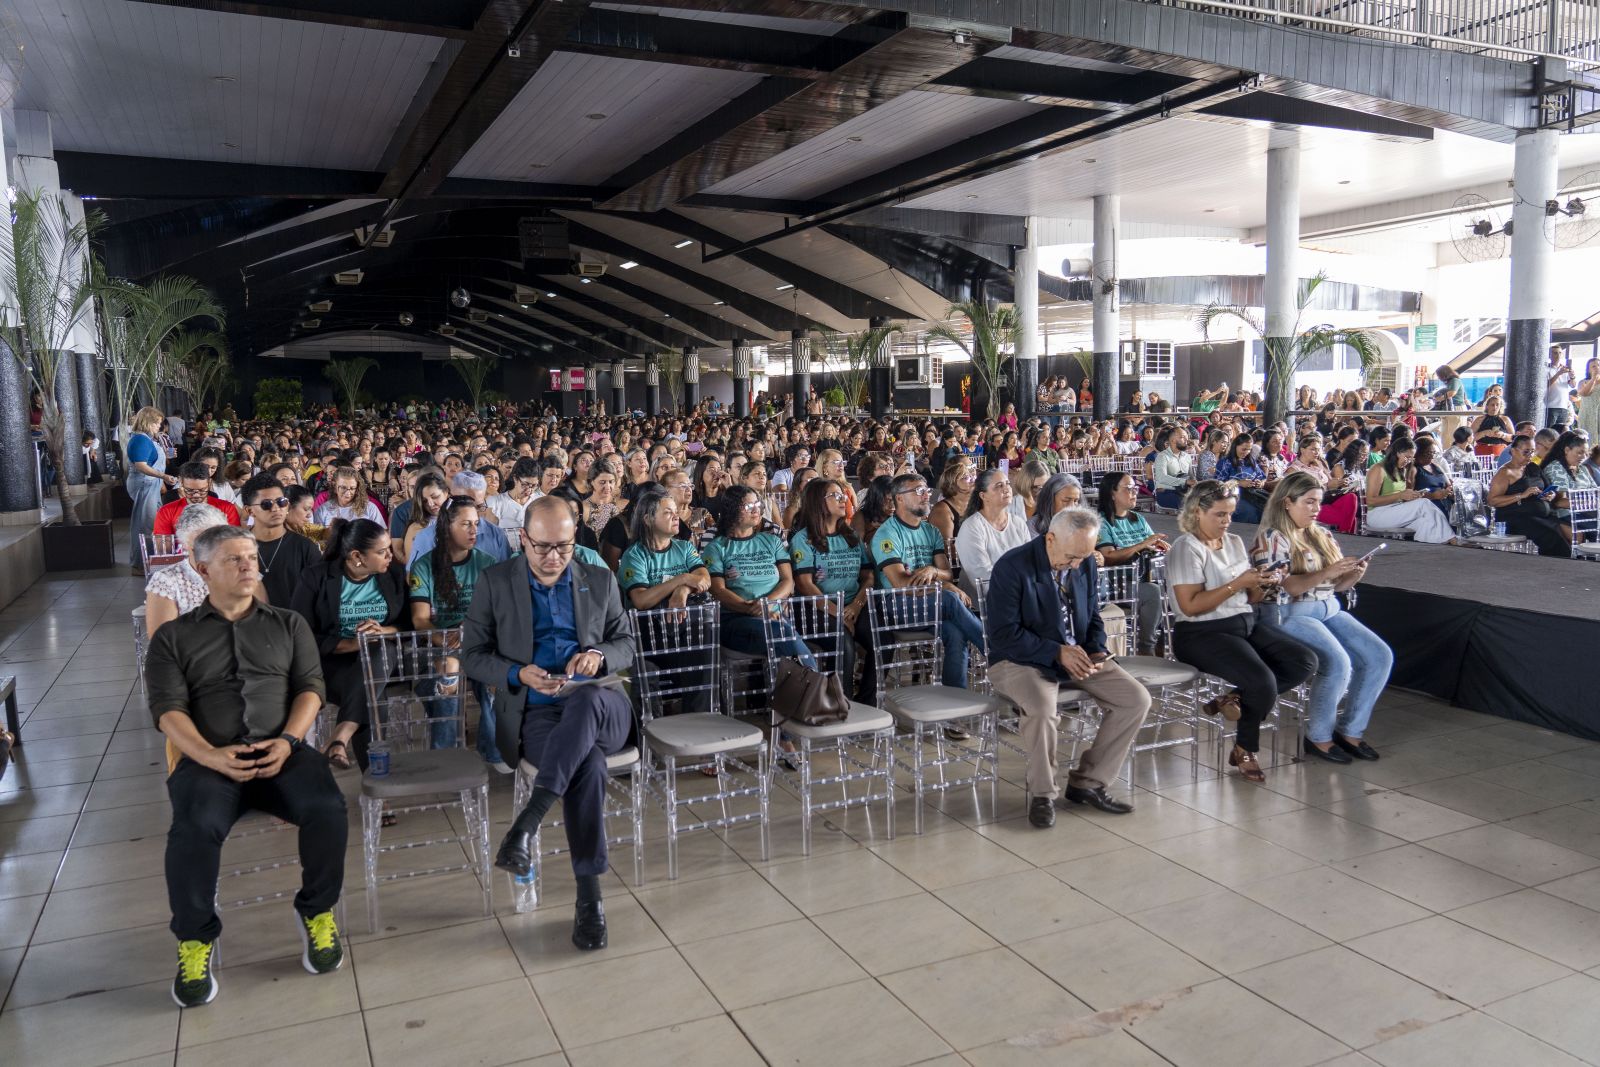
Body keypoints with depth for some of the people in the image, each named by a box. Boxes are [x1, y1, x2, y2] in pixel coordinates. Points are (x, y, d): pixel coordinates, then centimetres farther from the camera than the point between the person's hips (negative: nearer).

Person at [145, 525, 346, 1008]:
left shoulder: (288, 624, 19)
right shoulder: (173, 637, 14)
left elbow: (310, 687, 10)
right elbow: (168, 709, 2)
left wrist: (288, 740, -10)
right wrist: (212, 756, -16)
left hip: (283, 751, 1)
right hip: (210, 759, -1)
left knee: (328, 809, -29)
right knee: (195, 828, -32)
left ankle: (316, 912, -2)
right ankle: (196, 940, -7)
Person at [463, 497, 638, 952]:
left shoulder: (600, 581, 12)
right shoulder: (495, 582, 7)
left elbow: (627, 644, 16)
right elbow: (473, 655, 7)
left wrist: (599, 654, -9)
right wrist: (519, 674, -13)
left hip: (599, 708, 2)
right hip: (534, 712, -1)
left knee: (586, 699, -39)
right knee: (588, 761, -35)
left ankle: (526, 825, -38)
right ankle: (589, 896, -28)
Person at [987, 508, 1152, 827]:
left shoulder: (1086, 564, 4)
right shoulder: (1013, 567, -17)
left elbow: (1093, 618, 15)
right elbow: (1005, 634, -19)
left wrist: (1098, 652, -7)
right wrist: (1058, 653, -23)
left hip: (1078, 657, 6)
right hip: (1020, 660, -6)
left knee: (1137, 699, -10)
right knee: (1042, 708, -37)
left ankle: (1087, 782, 2)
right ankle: (1043, 794, -12)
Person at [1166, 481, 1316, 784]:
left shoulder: (1234, 542, 15)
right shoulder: (1187, 548, -10)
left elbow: (1249, 598, 17)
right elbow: (1190, 606, -20)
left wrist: (1262, 584, -5)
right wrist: (1237, 584, -20)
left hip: (1245, 624, 8)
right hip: (1203, 634, -8)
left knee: (1306, 661, -9)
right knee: (1263, 681, -27)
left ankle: (1235, 699, -5)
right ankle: (1244, 751, -1)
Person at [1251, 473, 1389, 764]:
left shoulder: (1322, 536, 16)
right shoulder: (1272, 539, -6)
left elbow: (1335, 584, 17)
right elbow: (1284, 588, -15)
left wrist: (1354, 574, -5)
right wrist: (1327, 572, -24)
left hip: (1330, 610, 8)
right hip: (1289, 615, -8)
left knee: (1380, 656, -9)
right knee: (1338, 663, -27)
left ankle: (1350, 730, 2)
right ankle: (1318, 737, -9)